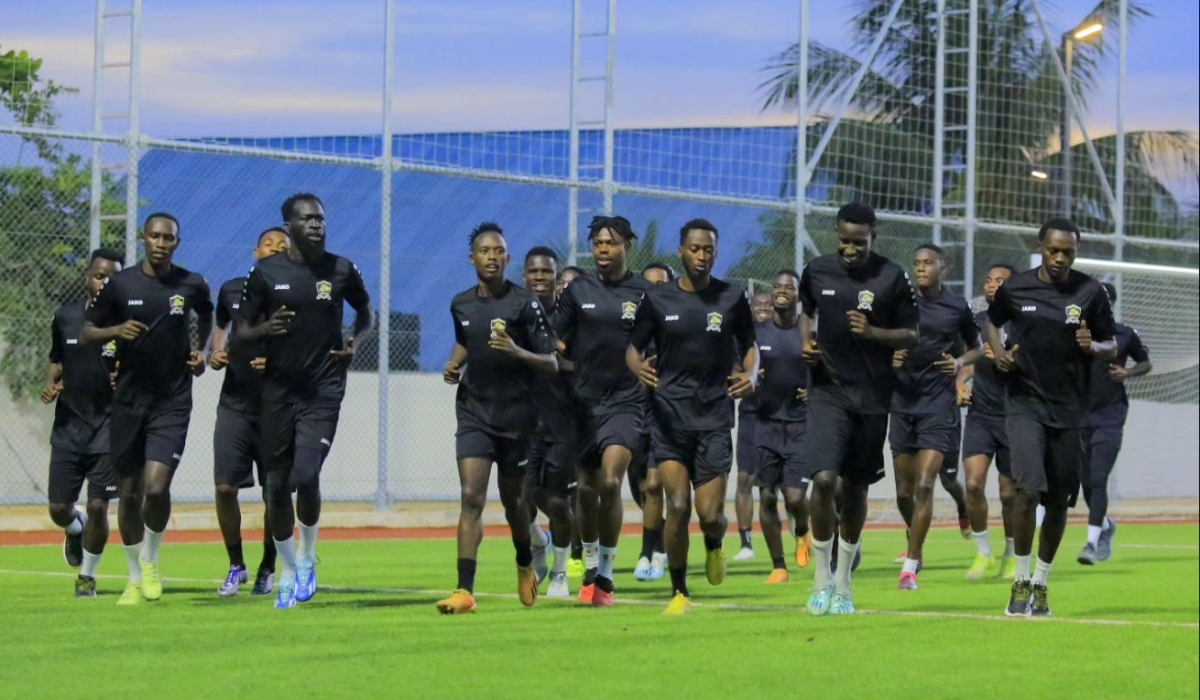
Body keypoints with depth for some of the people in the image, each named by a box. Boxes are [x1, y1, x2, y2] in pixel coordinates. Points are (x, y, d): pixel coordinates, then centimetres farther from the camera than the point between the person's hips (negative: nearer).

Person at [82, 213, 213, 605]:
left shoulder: (192, 285, 1)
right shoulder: (120, 285, -2)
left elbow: (207, 316, 24)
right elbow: (86, 335, 4)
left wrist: (202, 351, 7)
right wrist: (115, 330, -16)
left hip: (173, 401, -1)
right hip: (129, 400, 1)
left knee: (156, 487, -17)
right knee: (129, 493, 7)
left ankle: (150, 559, 10)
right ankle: (135, 578, 23)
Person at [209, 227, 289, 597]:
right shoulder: (231, 290, 5)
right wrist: (214, 354, 5)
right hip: (235, 404, 2)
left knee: (275, 493, 2)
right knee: (224, 486, -6)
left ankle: (267, 569, 21)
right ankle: (236, 566, 12)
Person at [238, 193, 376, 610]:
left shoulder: (342, 271, 1)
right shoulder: (265, 273, 0)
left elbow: (367, 314, 18)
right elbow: (241, 333, 4)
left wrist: (355, 342, -3)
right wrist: (263, 330, -18)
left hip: (323, 391, -1)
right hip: (278, 391, 1)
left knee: (306, 476, -16)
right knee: (277, 486, 5)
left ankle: (306, 558, 9)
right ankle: (287, 574, 22)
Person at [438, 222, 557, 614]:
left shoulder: (525, 305, -8)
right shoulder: (461, 305, 5)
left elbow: (551, 366, -8)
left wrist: (516, 351, -25)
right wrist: (454, 365, 7)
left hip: (515, 416, -2)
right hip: (473, 412, 2)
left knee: (513, 502, 13)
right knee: (471, 498, -13)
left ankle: (525, 567, 42)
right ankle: (464, 591, -18)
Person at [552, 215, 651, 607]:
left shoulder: (644, 294, 1)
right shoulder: (577, 292, 6)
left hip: (626, 401, -3)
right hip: (584, 400, 3)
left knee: (611, 482, -17)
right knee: (587, 489, 8)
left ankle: (606, 575, -5)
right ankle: (590, 570, 26)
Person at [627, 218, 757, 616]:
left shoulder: (732, 298, 5)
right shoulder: (657, 299, 4)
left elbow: (749, 346, 15)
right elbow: (633, 348, 9)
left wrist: (751, 375, -7)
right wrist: (638, 367, -15)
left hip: (715, 416, 0)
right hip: (670, 415, 0)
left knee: (710, 514, -6)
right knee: (678, 506, -10)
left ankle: (714, 547, 31)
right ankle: (679, 592, 5)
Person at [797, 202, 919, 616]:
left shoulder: (892, 278, -4)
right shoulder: (817, 271, 2)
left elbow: (911, 335, 1)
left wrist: (872, 333, -17)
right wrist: (806, 342, 1)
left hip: (873, 396, 0)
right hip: (828, 391, 0)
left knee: (855, 488, 10)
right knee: (823, 480, -16)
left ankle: (843, 583, 25)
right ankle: (821, 578, 0)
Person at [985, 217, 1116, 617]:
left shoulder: (1090, 292, -2)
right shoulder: (1015, 288, -1)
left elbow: (1111, 349, 6)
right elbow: (992, 320, 19)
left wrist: (1093, 347, -17)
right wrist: (997, 351, 0)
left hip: (1068, 410, 2)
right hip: (1026, 403, -1)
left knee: (1059, 501, 7)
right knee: (1029, 488, -18)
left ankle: (1041, 584, 25)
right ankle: (1021, 581, -6)